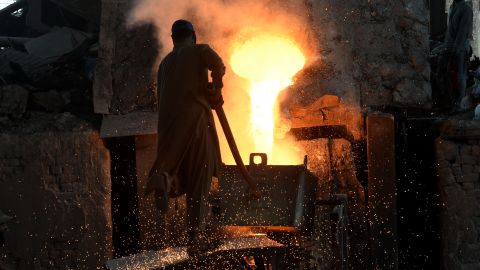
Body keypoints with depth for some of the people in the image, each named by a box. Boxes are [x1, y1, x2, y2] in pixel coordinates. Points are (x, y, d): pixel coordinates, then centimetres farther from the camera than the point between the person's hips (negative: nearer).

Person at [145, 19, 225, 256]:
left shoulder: (165, 63, 22)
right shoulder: (199, 50, 5)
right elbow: (218, 65, -17)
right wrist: (216, 90, 0)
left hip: (169, 125, 5)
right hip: (195, 119, -4)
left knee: (183, 178, 13)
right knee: (199, 183, 1)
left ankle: (163, 179, -23)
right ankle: (196, 238, -3)